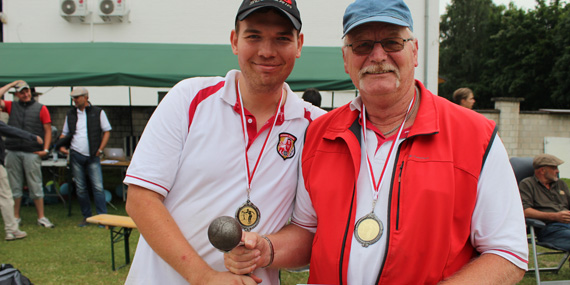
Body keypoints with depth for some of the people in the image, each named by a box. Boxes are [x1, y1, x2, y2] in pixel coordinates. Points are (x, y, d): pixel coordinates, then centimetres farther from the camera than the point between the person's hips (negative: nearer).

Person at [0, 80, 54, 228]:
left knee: (36, 187, 0)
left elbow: (48, 130, 5)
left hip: (32, 153, -2)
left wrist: (45, 149, -5)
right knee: (14, 186, 7)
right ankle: (15, 217, 17)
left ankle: (41, 217, 6)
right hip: (13, 152, 3)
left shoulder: (41, 109, 6)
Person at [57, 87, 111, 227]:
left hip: (93, 156, -3)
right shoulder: (70, 114, 14)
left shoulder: (98, 112, 4)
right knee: (80, 188, 6)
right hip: (76, 155, 3)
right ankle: (86, 217, 16)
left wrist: (100, 149, -4)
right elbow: (64, 133, 20)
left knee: (98, 187, -8)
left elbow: (107, 131, 4)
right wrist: (61, 146, 0)